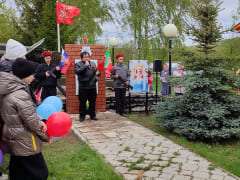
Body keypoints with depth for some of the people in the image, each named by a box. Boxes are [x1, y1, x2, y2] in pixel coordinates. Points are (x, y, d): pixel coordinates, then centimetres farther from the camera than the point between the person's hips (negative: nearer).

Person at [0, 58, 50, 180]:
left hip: (13, 140, 9)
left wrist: (39, 120, -8)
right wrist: (46, 137, -5)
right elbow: (32, 121, -20)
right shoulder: (20, 94, -25)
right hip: (25, 144, -9)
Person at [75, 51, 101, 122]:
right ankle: (82, 116, 13)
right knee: (82, 102, 2)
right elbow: (77, 71, -18)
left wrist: (98, 73, -5)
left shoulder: (93, 64, 14)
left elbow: (97, 72, 19)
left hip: (92, 87, 4)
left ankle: (92, 115, 21)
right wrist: (85, 65, -17)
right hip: (83, 87, -4)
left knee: (92, 102, 10)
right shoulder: (78, 64, 0)